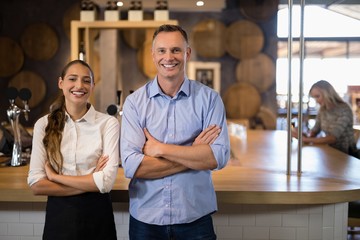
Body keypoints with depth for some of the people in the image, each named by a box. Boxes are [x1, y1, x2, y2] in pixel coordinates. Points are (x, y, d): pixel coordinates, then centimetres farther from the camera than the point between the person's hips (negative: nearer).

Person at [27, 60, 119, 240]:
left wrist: (54, 176, -10)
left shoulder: (108, 123, -8)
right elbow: (36, 185, -8)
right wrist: (91, 182, -14)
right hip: (58, 215, 1)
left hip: (97, 215, -1)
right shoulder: (43, 124, -1)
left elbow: (106, 182, -16)